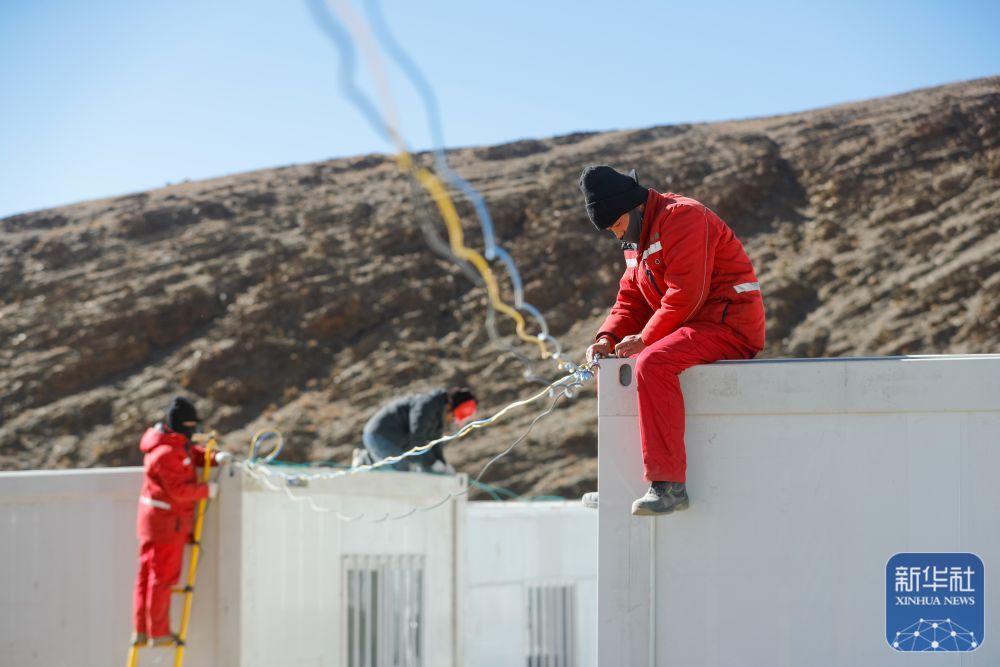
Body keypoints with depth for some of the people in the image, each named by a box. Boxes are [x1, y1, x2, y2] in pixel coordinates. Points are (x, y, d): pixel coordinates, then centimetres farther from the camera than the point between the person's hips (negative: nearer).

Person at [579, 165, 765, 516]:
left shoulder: (681, 216, -14)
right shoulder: (638, 240, 19)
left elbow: (687, 294, -22)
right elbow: (631, 299, 17)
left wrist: (646, 338, -17)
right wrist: (607, 338, -1)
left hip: (728, 324, -11)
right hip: (693, 328, 11)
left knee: (652, 364, -33)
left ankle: (668, 484, -35)